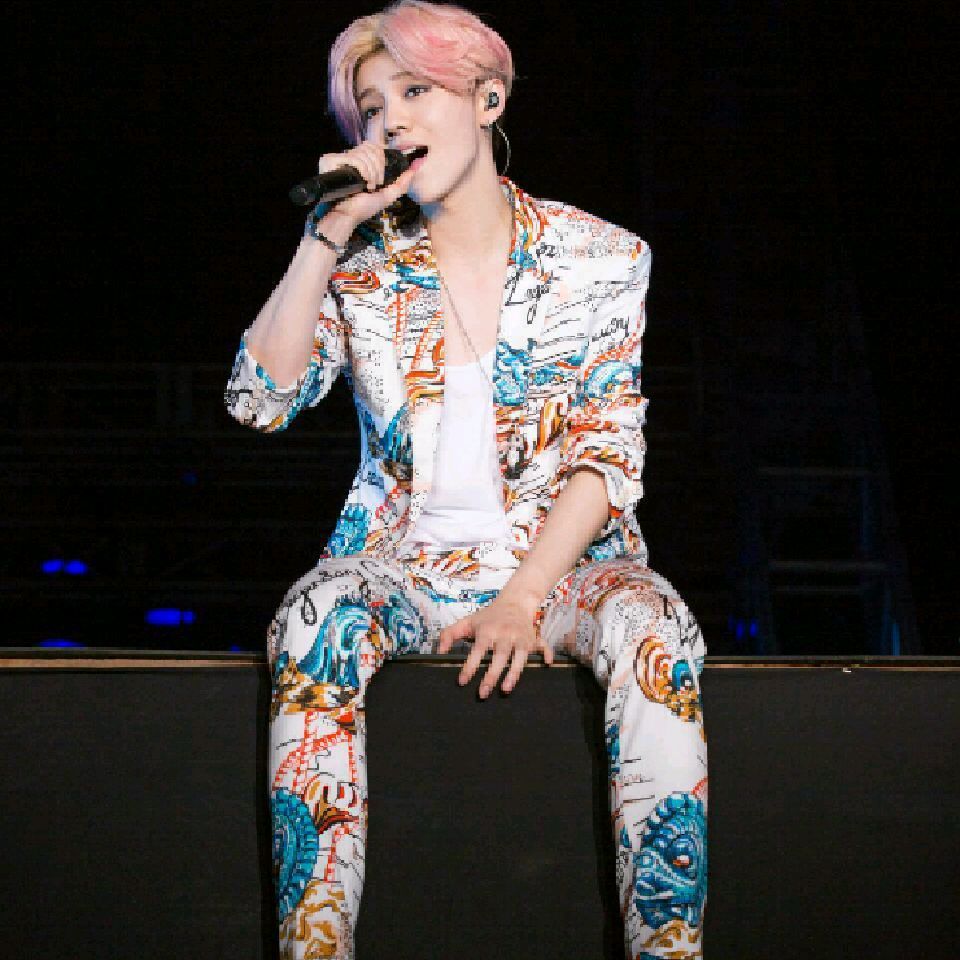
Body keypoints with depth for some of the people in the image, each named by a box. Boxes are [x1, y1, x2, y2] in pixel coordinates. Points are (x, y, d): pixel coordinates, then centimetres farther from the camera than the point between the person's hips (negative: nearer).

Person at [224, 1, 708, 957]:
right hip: (403, 559, 1)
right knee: (311, 625, -33)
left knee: (656, 637, -34)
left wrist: (523, 600, -16)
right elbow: (261, 400, -6)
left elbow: (609, 453, -3)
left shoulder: (598, 258, 2)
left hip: (558, 556, -1)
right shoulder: (363, 266, 6)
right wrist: (326, 234, -12)